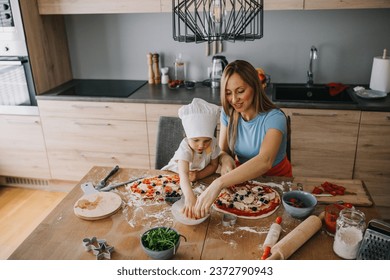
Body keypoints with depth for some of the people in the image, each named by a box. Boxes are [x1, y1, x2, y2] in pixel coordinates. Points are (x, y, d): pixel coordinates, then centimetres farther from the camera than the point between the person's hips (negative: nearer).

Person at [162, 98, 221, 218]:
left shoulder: (213, 143, -23)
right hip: (175, 175, -3)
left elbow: (213, 165, -7)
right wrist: (189, 197, -71)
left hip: (200, 178, 3)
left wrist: (198, 175, -27)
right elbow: (183, 174, -53)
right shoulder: (185, 148, -37)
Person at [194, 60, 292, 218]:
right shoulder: (228, 113, -8)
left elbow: (264, 161, -43)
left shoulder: (274, 118, -26)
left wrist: (218, 184, -56)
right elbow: (222, 150, -1)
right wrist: (225, 159, -28)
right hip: (243, 177, 4)